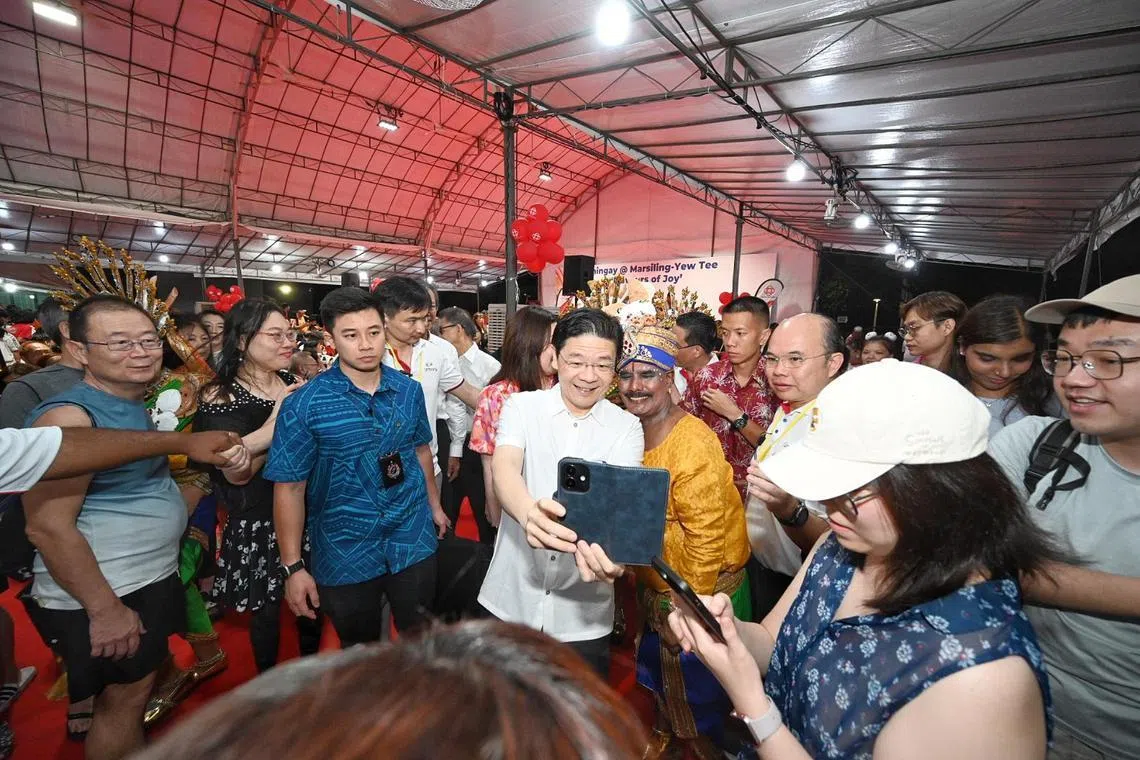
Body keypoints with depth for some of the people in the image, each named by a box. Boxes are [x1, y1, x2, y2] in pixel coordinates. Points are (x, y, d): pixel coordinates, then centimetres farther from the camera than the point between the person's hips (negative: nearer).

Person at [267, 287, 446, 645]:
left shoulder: (409, 390, -3)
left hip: (414, 541, 3)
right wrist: (293, 567, -9)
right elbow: (290, 486, -10)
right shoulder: (304, 404, -14)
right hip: (345, 552, -2)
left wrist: (434, 504, 18)